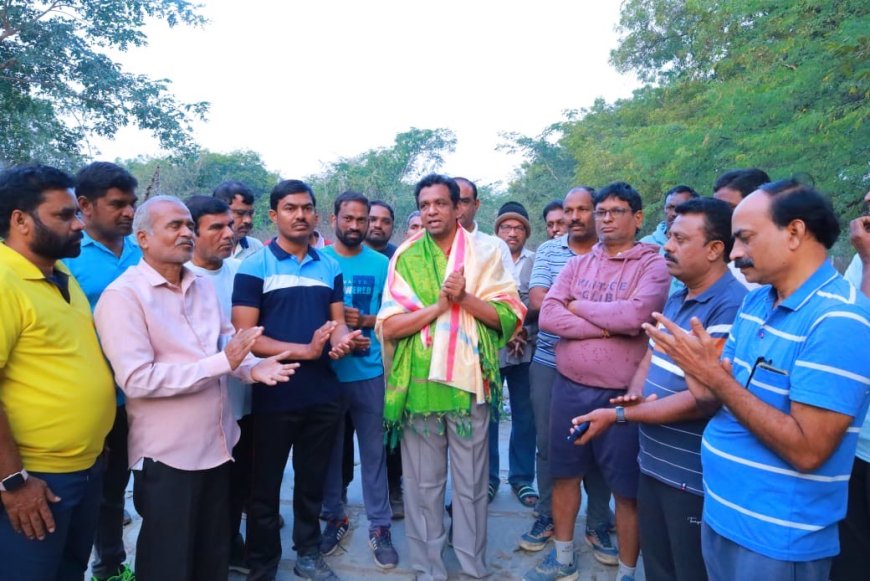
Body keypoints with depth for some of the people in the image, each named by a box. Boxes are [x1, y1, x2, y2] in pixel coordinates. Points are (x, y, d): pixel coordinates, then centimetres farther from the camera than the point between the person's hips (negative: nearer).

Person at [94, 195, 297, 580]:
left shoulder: (203, 287, 9)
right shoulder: (122, 295, -16)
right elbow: (136, 380, -24)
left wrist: (250, 368, -11)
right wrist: (222, 362, -26)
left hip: (218, 444, 7)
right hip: (167, 455, -7)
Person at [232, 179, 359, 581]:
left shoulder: (330, 268, 7)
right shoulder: (253, 268, -8)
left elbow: (338, 322, 8)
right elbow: (244, 336, -14)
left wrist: (341, 340, -16)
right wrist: (306, 350, -22)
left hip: (324, 393, 4)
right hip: (275, 396, -4)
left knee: (312, 480, 19)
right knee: (265, 486, 12)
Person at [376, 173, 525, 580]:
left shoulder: (484, 253, 1)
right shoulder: (405, 258, 2)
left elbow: (511, 316, -3)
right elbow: (388, 327, -5)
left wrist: (465, 298, -16)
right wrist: (439, 305, -16)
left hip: (469, 382, -1)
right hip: (418, 385, 1)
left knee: (471, 484, 12)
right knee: (423, 483, 13)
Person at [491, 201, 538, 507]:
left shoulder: (536, 262, 6)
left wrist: (525, 333, -9)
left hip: (525, 350, 1)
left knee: (525, 416, 8)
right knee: (487, 415, 6)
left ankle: (522, 478, 23)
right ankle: (488, 477, 20)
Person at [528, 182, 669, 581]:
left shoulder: (653, 264, -6)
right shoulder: (577, 265, 7)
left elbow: (635, 315, -25)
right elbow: (547, 316, -7)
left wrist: (579, 307, -10)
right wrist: (606, 326, -17)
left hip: (621, 394, -4)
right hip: (568, 388, 5)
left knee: (626, 487, 9)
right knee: (565, 473, 17)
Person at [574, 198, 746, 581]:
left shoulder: (732, 307, -22)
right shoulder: (676, 299, 9)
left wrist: (618, 415, -19)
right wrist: (635, 395, -8)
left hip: (693, 477, -8)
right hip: (652, 463, 8)